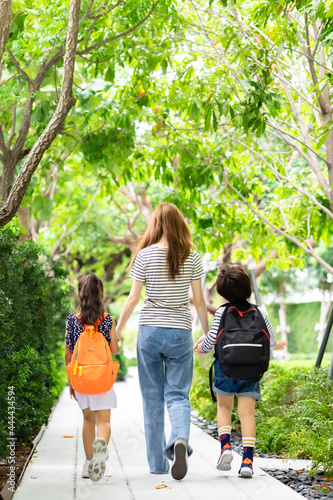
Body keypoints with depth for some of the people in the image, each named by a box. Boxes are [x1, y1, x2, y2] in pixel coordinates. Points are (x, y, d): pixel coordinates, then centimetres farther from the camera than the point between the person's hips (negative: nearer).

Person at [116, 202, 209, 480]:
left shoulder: (145, 255, -3)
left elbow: (133, 299, -3)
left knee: (152, 398, 9)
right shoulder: (192, 257, 1)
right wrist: (208, 332, 17)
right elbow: (199, 300, 5)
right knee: (178, 395, 5)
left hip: (150, 330, -1)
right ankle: (180, 439, -25)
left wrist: (117, 331, 8)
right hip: (180, 332, 1)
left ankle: (158, 462, 13)